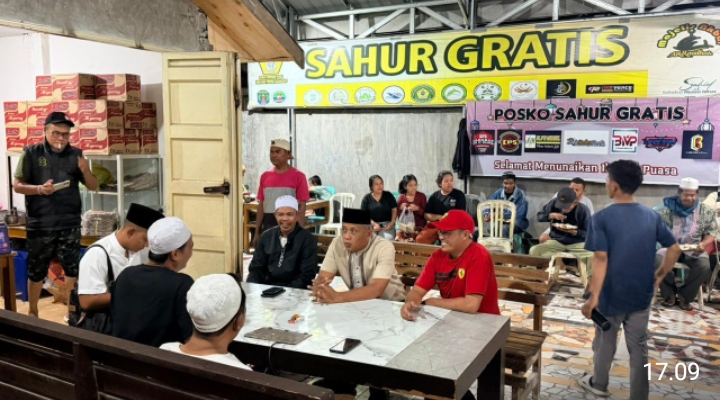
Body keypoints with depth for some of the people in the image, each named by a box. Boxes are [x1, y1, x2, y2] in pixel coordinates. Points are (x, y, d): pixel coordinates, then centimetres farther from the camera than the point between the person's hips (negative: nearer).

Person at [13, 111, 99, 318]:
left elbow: (93, 186, 5)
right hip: (40, 224, -1)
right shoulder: (31, 153, -2)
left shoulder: (76, 155, 3)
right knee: (36, 270, 10)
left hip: (70, 223, 1)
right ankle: (32, 312, 28)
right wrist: (39, 189, -19)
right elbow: (17, 185, -1)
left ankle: (72, 310, 23)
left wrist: (85, 171, -15)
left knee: (73, 268, 6)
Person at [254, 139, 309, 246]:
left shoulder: (298, 176, -4)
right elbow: (261, 205, 12)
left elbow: (301, 207, -5)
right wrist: (257, 231, 10)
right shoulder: (265, 176, 9)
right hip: (267, 225, 4)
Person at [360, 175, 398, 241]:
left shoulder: (388, 195, 8)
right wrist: (374, 224, -15)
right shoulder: (366, 198, 6)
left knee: (388, 238, -28)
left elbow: (394, 210, 8)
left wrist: (392, 223, -8)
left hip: (387, 224, 0)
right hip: (371, 225, 0)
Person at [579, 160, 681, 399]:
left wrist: (594, 296, -21)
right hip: (641, 295, 3)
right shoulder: (651, 216, -1)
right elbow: (675, 249, 3)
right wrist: (659, 277, 13)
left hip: (612, 294, -3)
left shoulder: (602, 217, -16)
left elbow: (601, 259, -22)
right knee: (639, 347, 13)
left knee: (605, 341, 18)